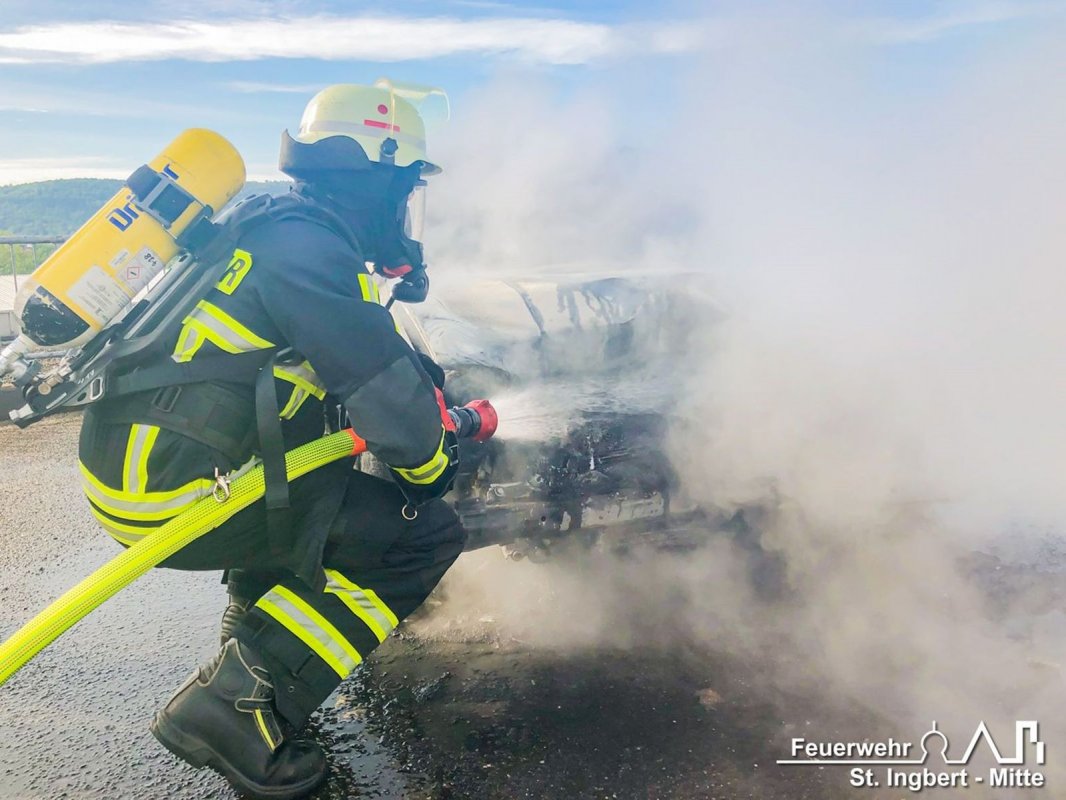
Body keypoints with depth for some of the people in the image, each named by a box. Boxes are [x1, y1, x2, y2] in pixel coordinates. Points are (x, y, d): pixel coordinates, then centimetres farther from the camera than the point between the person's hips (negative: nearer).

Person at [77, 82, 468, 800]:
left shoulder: (270, 228, 15)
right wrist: (432, 464, 3)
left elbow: (356, 354, 26)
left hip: (127, 465, 10)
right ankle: (238, 707, -6)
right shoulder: (308, 247, -15)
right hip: (176, 499, -10)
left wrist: (430, 379, 26)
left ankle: (250, 636, 30)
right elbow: (386, 387, -15)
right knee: (429, 533, -7)